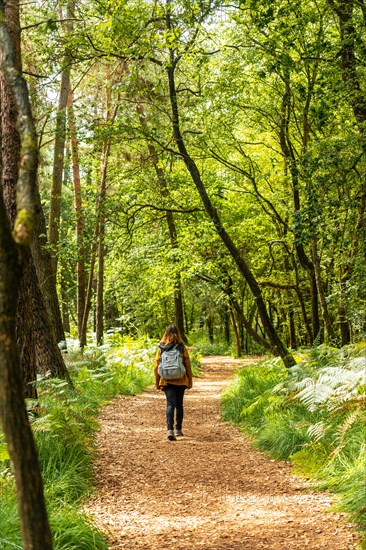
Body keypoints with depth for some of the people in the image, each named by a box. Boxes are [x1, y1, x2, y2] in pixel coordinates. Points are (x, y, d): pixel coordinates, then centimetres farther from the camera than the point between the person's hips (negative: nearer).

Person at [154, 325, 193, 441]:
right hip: (180, 381, 0)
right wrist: (189, 381, 8)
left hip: (166, 381, 0)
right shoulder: (182, 348, -3)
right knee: (179, 405, 15)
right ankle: (178, 429, 23)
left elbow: (156, 366, 1)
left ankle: (170, 430, -20)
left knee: (170, 404, -3)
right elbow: (187, 365, -1)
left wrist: (157, 382, 10)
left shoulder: (161, 348, 0)